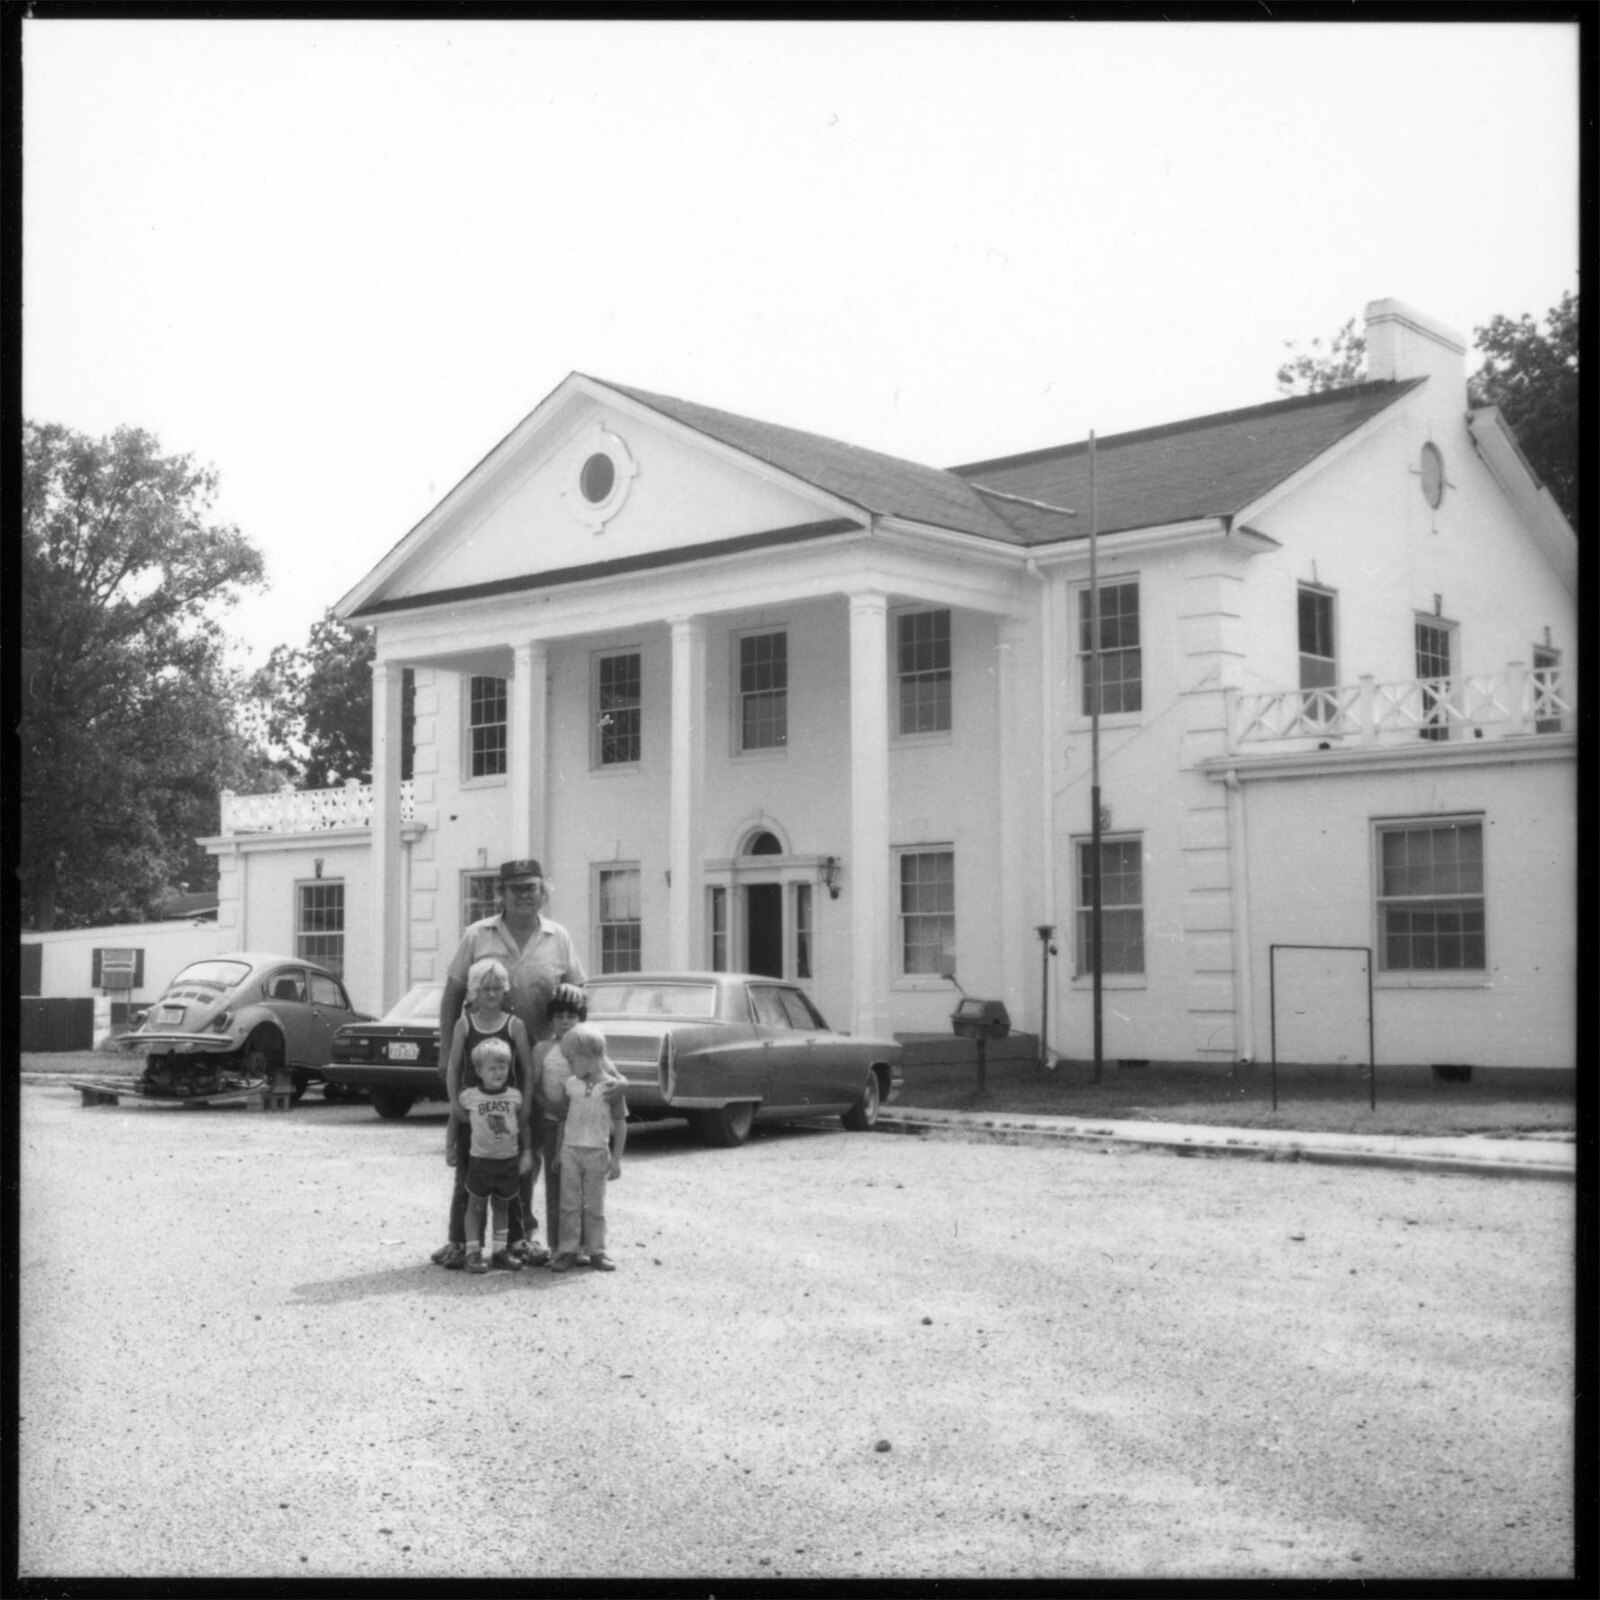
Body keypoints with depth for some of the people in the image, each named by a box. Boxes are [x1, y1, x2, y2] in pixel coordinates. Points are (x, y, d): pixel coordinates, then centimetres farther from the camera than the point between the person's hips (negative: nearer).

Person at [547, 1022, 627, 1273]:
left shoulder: (610, 1085, -8)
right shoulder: (570, 1085, 1)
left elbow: (620, 1123, -4)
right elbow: (564, 1119, 9)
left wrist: (616, 1159, -5)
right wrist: (558, 1153, 9)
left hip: (598, 1152, -3)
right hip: (570, 1150, 3)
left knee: (595, 1206, 6)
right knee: (569, 1204, 4)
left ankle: (596, 1251, 13)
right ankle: (568, 1250, 9)